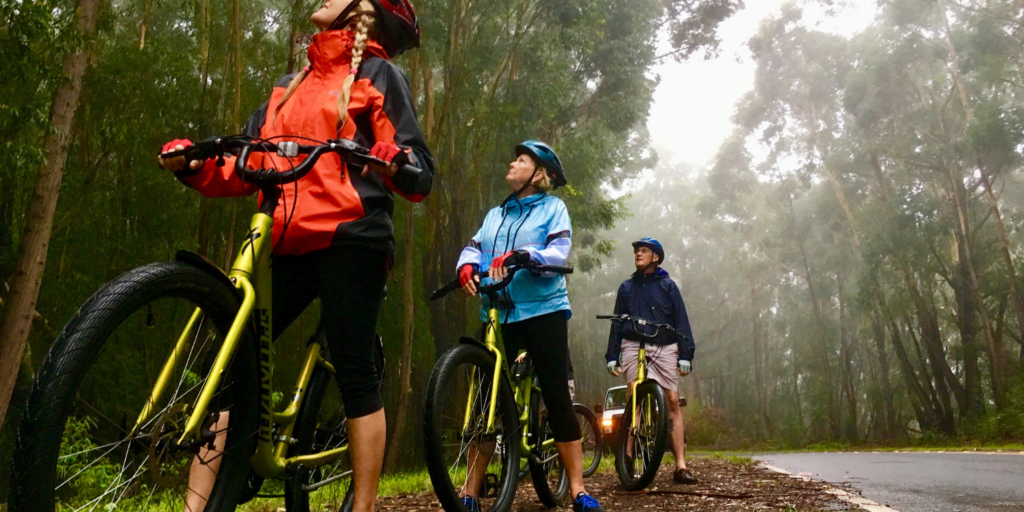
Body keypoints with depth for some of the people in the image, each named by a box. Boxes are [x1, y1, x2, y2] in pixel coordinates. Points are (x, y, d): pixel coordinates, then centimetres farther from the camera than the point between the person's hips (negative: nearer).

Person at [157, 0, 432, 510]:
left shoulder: (377, 74, 9)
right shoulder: (289, 85, 26)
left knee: (355, 372, -4)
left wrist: (395, 162, -24)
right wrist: (193, 164, 1)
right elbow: (249, 166, 19)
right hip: (287, 244, 6)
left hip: (348, 239, -6)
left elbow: (420, 170, -1)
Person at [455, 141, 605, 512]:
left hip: (543, 310, -4)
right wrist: (467, 267, -16)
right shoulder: (495, 214, 20)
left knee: (557, 397, -6)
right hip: (498, 312, 4)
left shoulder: (553, 207, 5)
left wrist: (518, 256, -27)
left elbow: (559, 252, -10)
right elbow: (474, 247, 8)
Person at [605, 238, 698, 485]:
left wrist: (685, 355, -3)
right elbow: (617, 323, 15)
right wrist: (612, 356, 8)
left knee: (673, 401, -7)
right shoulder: (627, 287, 15)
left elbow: (681, 321, 5)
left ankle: (681, 465, -6)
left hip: (664, 347, -1)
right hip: (634, 346, 1)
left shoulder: (668, 285, 9)